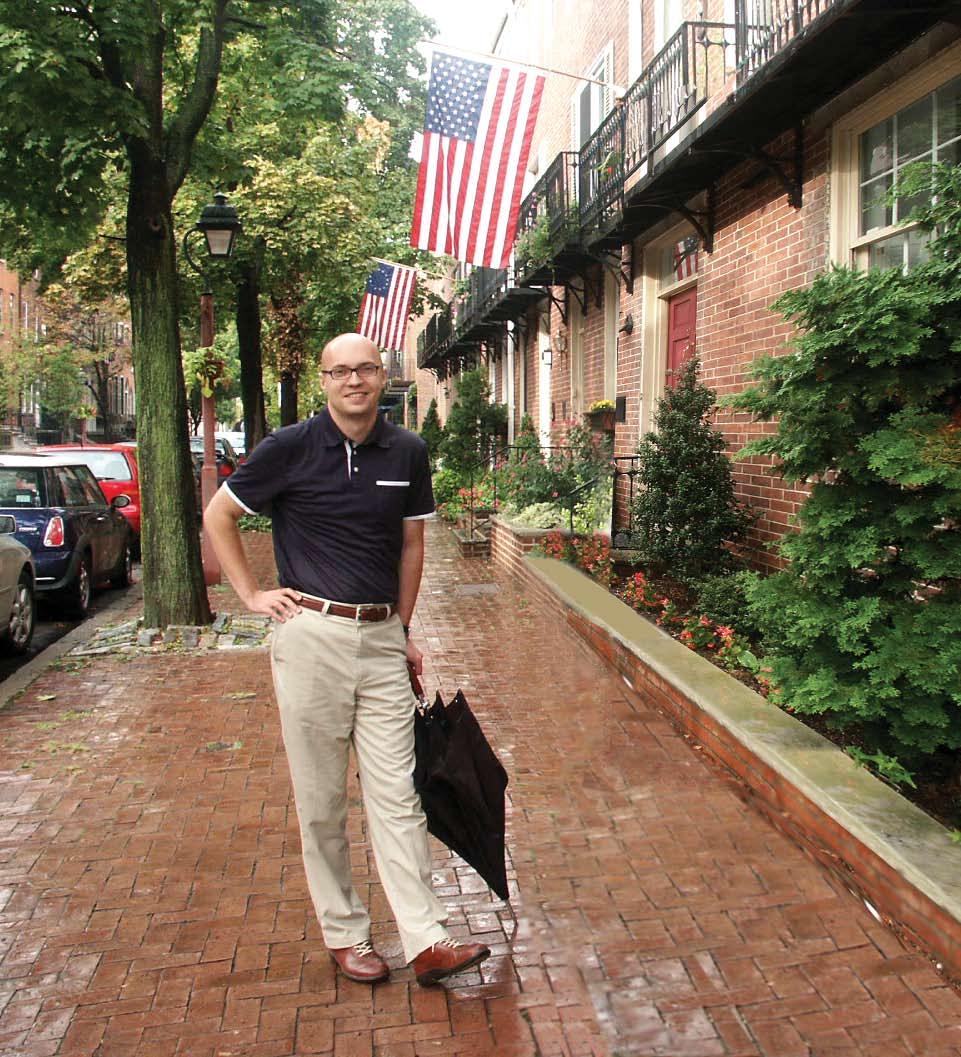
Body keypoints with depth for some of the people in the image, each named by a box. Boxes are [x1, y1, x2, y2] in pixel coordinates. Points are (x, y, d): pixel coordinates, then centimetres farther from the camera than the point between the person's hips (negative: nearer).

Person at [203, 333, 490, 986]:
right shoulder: (291, 448, -4)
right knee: (321, 797, 7)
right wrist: (253, 595, 1)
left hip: (382, 637, 3)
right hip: (312, 634, -2)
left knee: (397, 793, 4)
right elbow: (218, 516, 6)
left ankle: (427, 939, 8)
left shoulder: (408, 453, 5)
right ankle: (345, 933, 22)